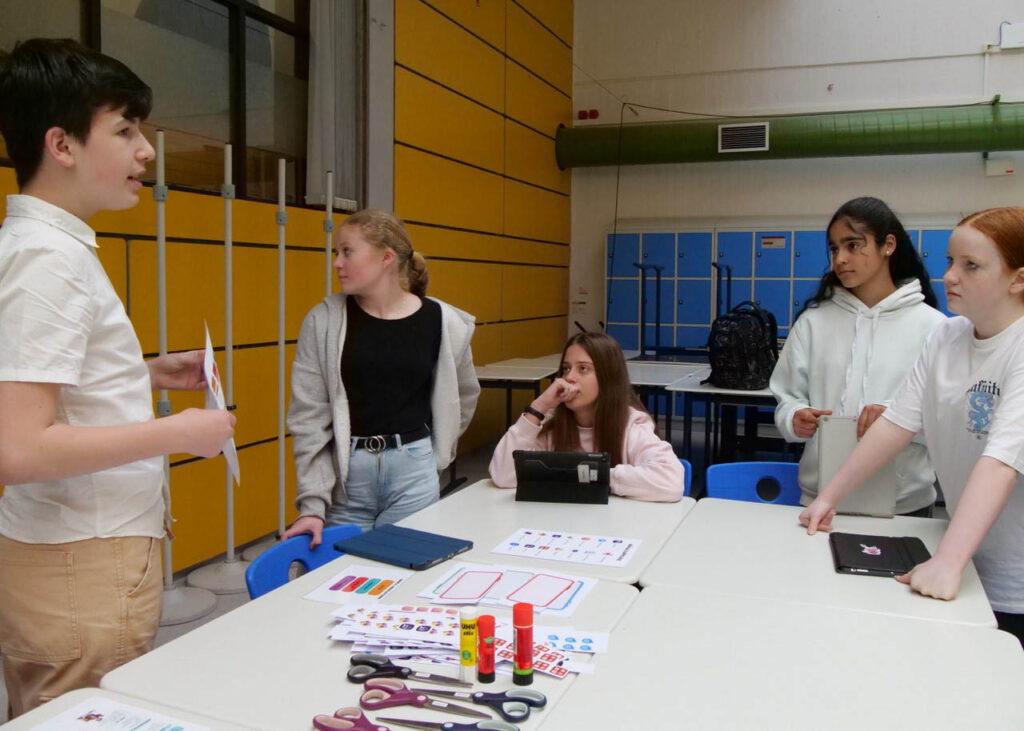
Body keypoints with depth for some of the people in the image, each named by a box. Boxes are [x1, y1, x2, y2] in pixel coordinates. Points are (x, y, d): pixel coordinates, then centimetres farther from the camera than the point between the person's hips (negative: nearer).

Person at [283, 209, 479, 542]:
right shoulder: (324, 321, -5)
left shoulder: (441, 321, -2)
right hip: (342, 473, 0)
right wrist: (313, 503, -10)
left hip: (414, 470, 0)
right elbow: (308, 418, -5)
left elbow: (464, 396, 16)